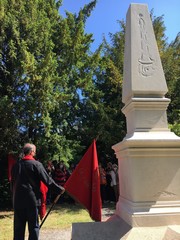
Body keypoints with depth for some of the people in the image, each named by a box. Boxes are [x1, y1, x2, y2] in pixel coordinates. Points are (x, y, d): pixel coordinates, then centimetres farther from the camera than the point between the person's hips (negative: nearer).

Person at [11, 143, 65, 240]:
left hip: (18, 200, 5)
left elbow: (12, 183, 13)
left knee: (18, 226, 13)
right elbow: (47, 180, -9)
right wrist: (59, 189, 0)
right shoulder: (36, 164, -10)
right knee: (33, 226, 6)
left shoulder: (16, 165, 6)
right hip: (32, 199, -5)